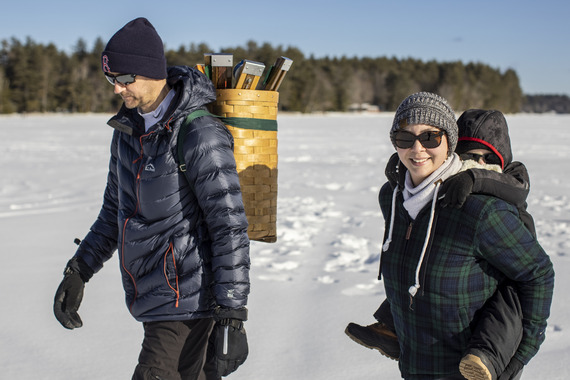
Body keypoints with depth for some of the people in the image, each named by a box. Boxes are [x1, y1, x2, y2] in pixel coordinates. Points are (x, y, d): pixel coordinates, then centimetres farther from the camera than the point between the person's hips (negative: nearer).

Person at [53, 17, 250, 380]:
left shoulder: (200, 135, -19)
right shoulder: (127, 129, 8)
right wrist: (78, 272, 15)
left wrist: (231, 318, -19)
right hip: (151, 298, 8)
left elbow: (230, 228, -19)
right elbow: (116, 210, 19)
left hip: (187, 300, -8)